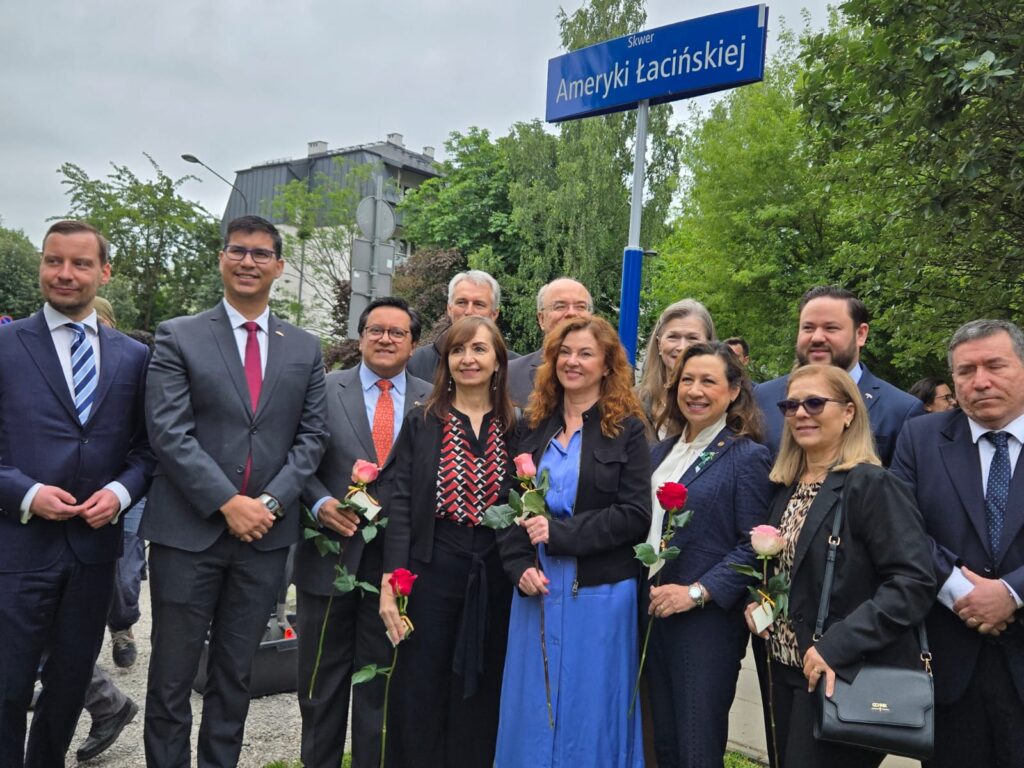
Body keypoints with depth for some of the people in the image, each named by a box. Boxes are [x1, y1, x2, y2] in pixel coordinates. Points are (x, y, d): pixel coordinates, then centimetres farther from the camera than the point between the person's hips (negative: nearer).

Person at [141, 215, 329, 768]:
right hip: (188, 531, -2)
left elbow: (311, 435, 5)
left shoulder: (305, 349, 9)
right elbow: (168, 432, -9)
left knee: (235, 677, 15)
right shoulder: (178, 337, -1)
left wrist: (272, 501, -9)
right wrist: (228, 503, -15)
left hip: (265, 534, 3)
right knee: (171, 677, 7)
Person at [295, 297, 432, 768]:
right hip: (329, 554, 0)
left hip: (396, 561, 1)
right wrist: (320, 502, -17)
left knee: (380, 682, 14)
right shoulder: (324, 390, 0)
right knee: (321, 680, 14)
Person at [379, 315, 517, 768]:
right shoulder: (422, 422, 1)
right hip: (431, 570, -1)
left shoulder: (515, 428, 5)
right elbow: (401, 506, -4)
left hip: (496, 575, 2)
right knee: (420, 694, 6)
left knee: (481, 695, 12)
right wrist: (391, 582, -11)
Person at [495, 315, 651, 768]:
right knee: (532, 714, 12)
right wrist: (519, 567, -6)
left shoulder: (626, 429, -3)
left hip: (599, 595, -4)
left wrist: (559, 532, -17)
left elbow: (634, 516, -10)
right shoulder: (536, 427, 9)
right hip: (536, 590, 4)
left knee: (589, 718, 8)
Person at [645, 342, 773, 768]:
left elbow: (754, 546, -13)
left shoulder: (748, 456, -8)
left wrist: (696, 593, -20)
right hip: (656, 615, 6)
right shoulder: (661, 452, 12)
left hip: (709, 620, -6)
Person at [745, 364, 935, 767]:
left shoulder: (873, 485, -14)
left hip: (846, 679, -7)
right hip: (786, 671, 7)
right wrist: (755, 601, 1)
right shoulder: (787, 487, 9)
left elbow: (913, 582, -21)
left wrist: (835, 647, -25)